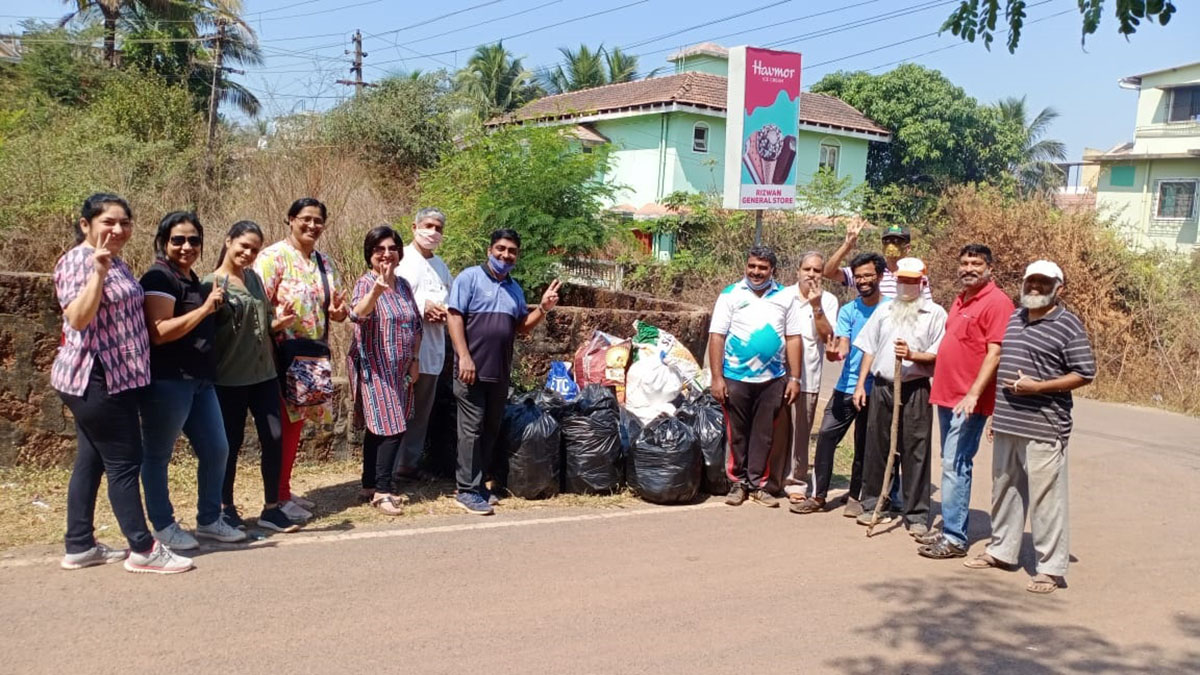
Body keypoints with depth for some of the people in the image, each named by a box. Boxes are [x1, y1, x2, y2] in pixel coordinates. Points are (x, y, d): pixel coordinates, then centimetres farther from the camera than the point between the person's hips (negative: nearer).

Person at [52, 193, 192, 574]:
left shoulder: (115, 262, 15)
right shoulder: (77, 261, -14)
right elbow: (77, 318, -27)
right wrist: (97, 273, -33)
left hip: (113, 378, 10)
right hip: (95, 379, -10)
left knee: (92, 460, 13)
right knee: (124, 462, -5)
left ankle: (79, 546, 22)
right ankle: (142, 549, 3)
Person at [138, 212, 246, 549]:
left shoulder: (191, 279, 16)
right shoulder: (159, 278, -11)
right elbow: (159, 333, -22)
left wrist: (214, 304, 17)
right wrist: (206, 308, -22)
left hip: (199, 379, 9)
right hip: (166, 381, -9)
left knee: (216, 450, 11)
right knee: (157, 455, 5)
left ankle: (209, 520, 23)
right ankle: (163, 525, 16)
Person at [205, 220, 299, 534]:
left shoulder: (254, 278, 11)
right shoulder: (213, 282, -7)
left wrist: (279, 323, 0)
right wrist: (215, 305, -27)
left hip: (264, 373, 5)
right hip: (229, 378, -5)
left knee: (274, 438, 3)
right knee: (231, 444, 4)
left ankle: (271, 508, 15)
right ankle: (226, 508, 21)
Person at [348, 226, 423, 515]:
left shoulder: (403, 285, 11)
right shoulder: (365, 283, -10)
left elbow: (416, 325, 17)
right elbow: (357, 314, -32)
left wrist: (415, 360, 9)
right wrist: (377, 289, -50)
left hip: (400, 370, 7)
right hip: (374, 369, -7)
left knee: (378, 428, 14)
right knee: (392, 427, -12)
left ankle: (372, 484, 22)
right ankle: (383, 490, -4)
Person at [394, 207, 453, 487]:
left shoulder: (441, 265, 18)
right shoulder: (401, 258, -3)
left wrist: (443, 311, -4)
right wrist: (422, 306, -15)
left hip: (432, 346, 7)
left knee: (422, 410, 11)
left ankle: (409, 464, 20)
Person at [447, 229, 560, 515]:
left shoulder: (515, 288, 16)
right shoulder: (470, 277, -4)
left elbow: (522, 326, 19)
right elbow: (454, 317, -11)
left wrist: (543, 308, 3)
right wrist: (464, 357, -19)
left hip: (500, 372, 7)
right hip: (473, 368, -7)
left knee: (491, 429, 11)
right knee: (472, 429, -5)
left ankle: (477, 483, 22)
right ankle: (466, 490, 0)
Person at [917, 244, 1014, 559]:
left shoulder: (997, 302, -11)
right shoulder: (961, 300, 17)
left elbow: (994, 353, -18)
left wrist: (973, 394, -25)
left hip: (969, 401, -9)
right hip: (947, 396, 9)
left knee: (956, 466, -9)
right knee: (951, 464, 13)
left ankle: (954, 538, -4)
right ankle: (950, 529, 22)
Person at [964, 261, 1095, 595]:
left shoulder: (1068, 326, -6)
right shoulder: (1014, 319, 15)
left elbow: (1084, 374, -9)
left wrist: (1037, 387, -17)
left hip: (1043, 429, -7)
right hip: (1006, 425, 7)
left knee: (1045, 498, -3)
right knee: (1004, 490, 17)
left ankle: (1051, 568, 6)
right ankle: (1002, 550, 31)